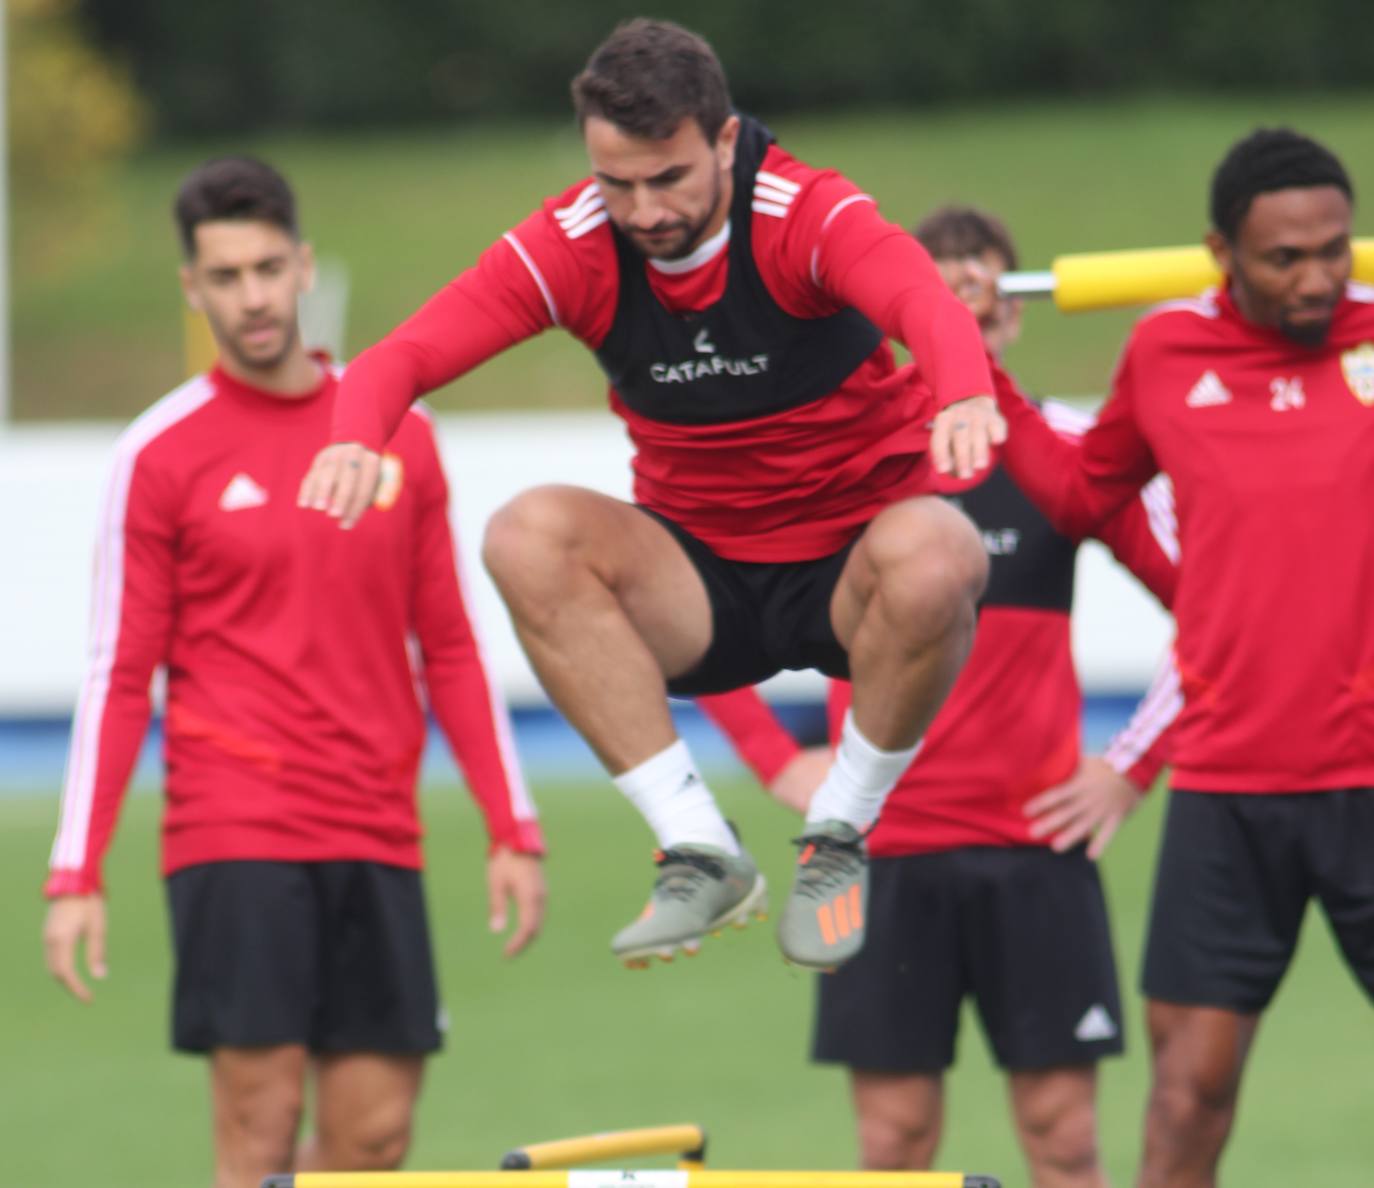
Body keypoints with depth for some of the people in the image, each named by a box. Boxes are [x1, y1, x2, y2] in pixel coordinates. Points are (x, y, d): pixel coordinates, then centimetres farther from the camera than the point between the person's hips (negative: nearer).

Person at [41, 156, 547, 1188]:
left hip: (378, 833, 4)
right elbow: (118, 675, 0)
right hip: (233, 832, -4)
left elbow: (452, 649, 14)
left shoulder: (401, 434, 9)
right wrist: (77, 872, -6)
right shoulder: (162, 454, -1)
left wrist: (513, 829, 8)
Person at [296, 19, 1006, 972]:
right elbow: (406, 355, -19)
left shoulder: (808, 215, -19)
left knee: (932, 559, -38)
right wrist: (358, 437, -44)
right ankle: (701, 853, -20)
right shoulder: (574, 247, -10)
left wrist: (964, 395, -65)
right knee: (528, 535, -25)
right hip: (701, 587, 3)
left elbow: (923, 296, -41)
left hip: (850, 571, -3)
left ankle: (840, 840, -12)